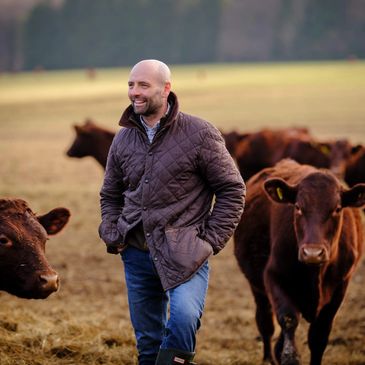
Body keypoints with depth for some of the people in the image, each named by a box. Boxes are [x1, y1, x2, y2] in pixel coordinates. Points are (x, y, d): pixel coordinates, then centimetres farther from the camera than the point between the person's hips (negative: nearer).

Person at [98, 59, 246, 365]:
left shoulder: (199, 134, -5)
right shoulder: (124, 139, 9)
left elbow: (232, 190, -2)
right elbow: (110, 194, 22)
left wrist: (211, 240, -8)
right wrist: (112, 236, 7)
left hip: (184, 253, -5)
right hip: (136, 253, 5)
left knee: (183, 317, -29)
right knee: (147, 338, 10)